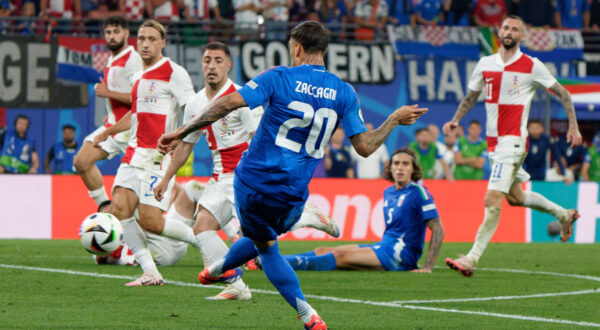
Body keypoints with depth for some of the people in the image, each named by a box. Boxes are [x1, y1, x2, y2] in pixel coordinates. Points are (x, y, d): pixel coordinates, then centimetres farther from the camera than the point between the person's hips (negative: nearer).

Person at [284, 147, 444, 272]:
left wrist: (428, 267, -18)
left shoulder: (419, 193, -8)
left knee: (341, 255, -25)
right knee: (322, 251, -4)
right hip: (383, 246, 8)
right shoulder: (388, 192, 15)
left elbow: (438, 230, -12)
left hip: (401, 256, -8)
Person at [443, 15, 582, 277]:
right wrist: (456, 120, 3)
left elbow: (563, 94, 3)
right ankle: (563, 214, 43)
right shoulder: (485, 64, 9)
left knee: (492, 201, -16)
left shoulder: (532, 67, -5)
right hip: (493, 141, 7)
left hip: (513, 141, -7)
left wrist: (573, 126, -3)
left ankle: (472, 258, -18)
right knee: (515, 197, 20)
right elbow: (471, 97, 19)